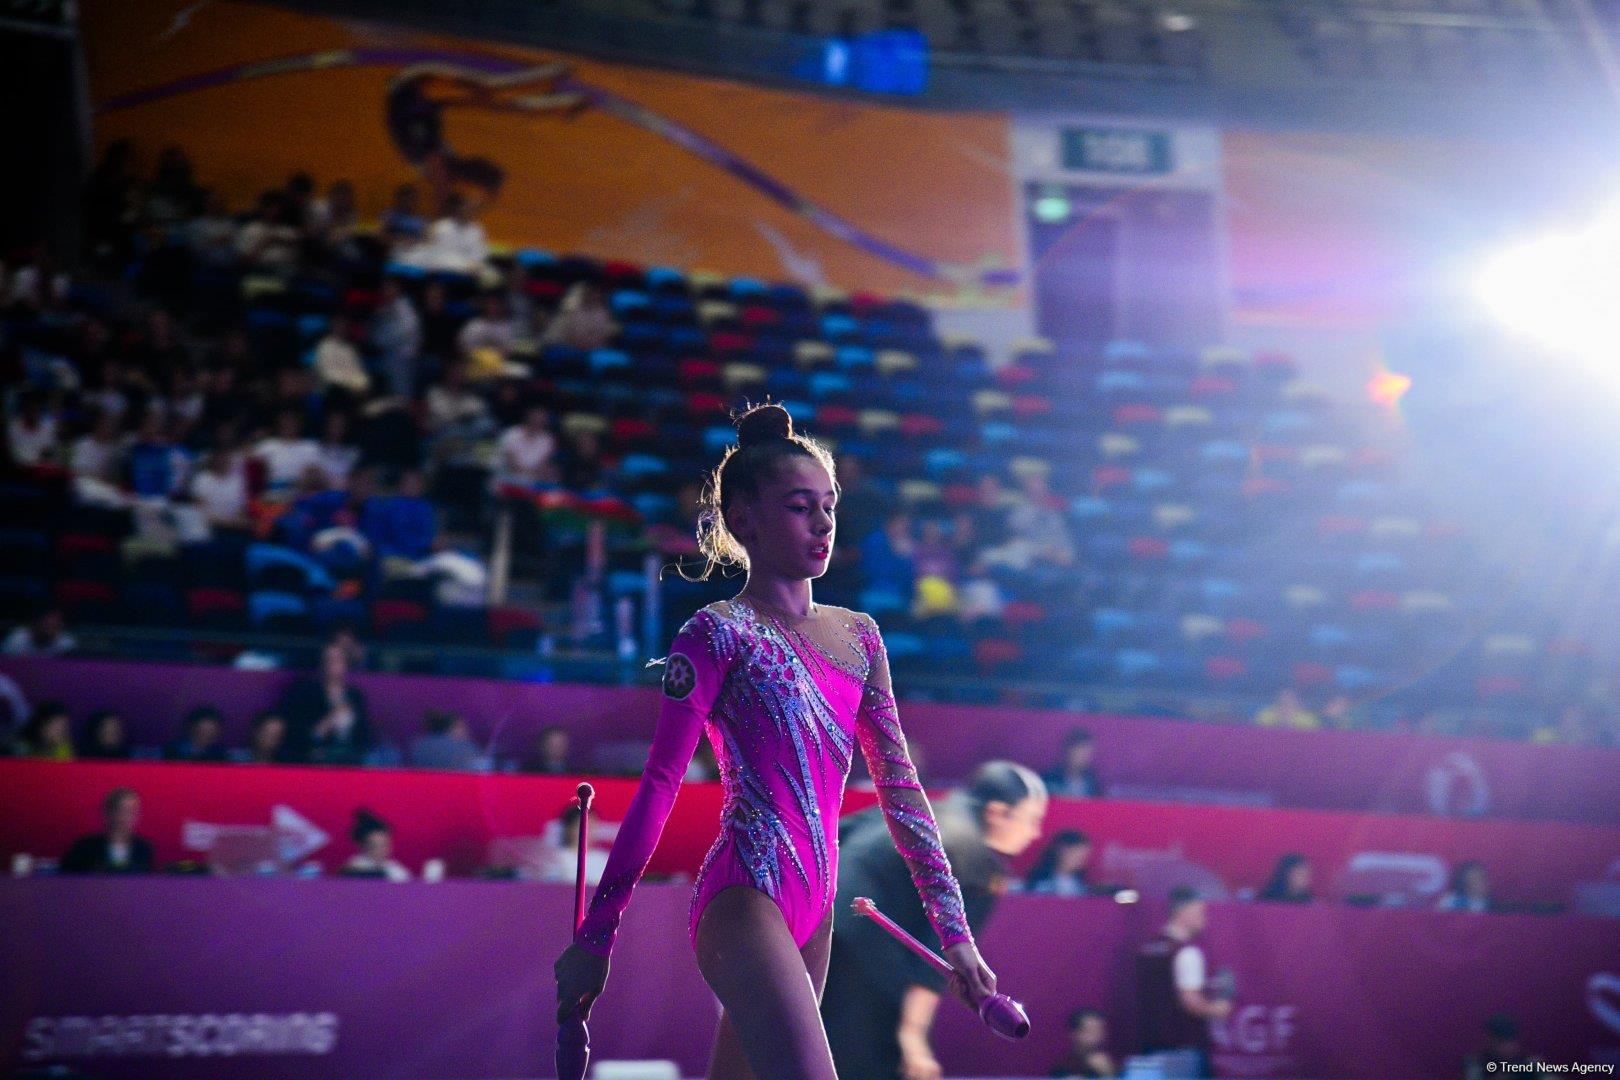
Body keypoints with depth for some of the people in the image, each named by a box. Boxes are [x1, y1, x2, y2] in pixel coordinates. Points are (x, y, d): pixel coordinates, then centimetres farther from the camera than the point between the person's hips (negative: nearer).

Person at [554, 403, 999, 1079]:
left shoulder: (857, 637, 15)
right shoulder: (722, 632, -4)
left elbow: (898, 785, 15)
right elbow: (658, 788, -5)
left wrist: (954, 931, 10)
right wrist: (594, 938, -5)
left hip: (813, 908, 7)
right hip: (746, 897, -7)